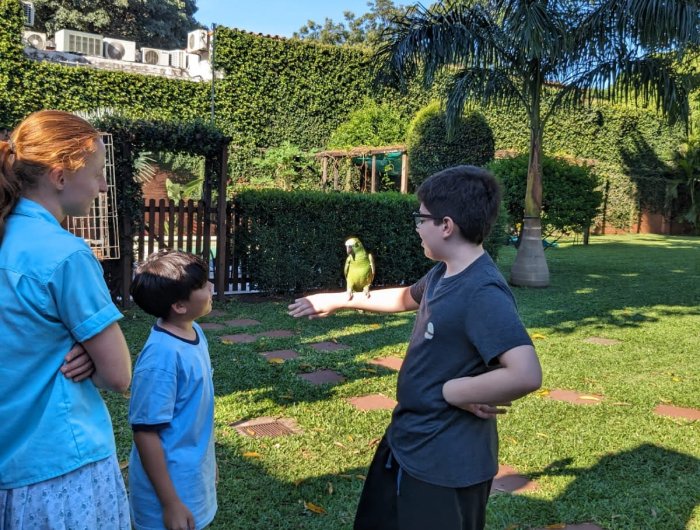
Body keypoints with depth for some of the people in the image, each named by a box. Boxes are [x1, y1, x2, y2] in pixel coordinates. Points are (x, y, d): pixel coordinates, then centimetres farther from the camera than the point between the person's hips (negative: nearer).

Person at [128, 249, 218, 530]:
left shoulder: (193, 332, -2)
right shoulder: (162, 355, -28)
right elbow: (145, 432, -24)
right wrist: (171, 504, -19)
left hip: (192, 478, 8)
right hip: (172, 485, -8)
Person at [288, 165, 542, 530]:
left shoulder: (484, 293, -28)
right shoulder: (442, 274, 2)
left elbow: (526, 375, -38)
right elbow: (405, 298, 23)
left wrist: (452, 392, -24)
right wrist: (338, 301, 24)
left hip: (447, 462, -9)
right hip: (405, 441, 9)